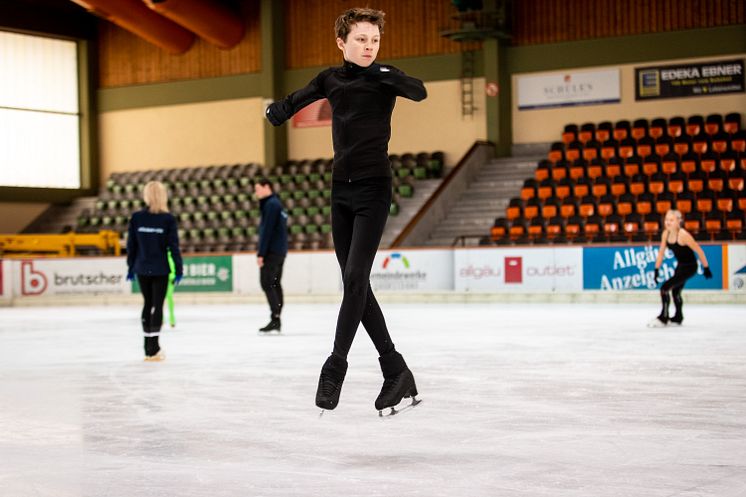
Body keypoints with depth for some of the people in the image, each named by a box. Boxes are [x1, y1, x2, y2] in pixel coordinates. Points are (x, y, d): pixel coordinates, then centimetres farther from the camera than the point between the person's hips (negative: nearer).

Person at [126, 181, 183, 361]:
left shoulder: (136, 218, -2)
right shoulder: (167, 219, -8)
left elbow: (131, 244, 3)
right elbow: (173, 246, -8)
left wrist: (131, 266, 13)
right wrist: (178, 269, -1)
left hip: (142, 269, 3)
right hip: (160, 269, -3)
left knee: (147, 304, 15)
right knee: (157, 305, 2)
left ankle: (148, 347, 17)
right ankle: (153, 348, -3)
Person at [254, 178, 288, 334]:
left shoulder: (271, 204, -10)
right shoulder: (276, 203, 20)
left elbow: (267, 230, -17)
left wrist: (261, 253, -18)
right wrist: (261, 250, 15)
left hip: (272, 251, -10)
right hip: (280, 251, 10)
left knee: (267, 284, -12)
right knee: (275, 284, 9)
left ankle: (275, 318, -17)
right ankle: (277, 321, 10)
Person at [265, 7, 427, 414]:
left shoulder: (383, 77, -5)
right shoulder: (331, 79, 7)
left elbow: (419, 92, -24)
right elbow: (297, 100, 20)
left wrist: (381, 73, -36)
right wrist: (277, 110, -2)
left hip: (373, 189, -5)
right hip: (341, 190, 5)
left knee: (355, 278, -15)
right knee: (355, 285, 4)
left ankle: (336, 365, -10)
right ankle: (396, 371, 10)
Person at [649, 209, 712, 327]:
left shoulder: (683, 235, -27)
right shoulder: (666, 234, -5)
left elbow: (699, 251, -19)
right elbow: (661, 252, 7)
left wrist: (706, 268, -12)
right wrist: (656, 269, 6)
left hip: (689, 267, -8)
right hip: (680, 265, 8)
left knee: (665, 288, -14)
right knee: (675, 291, 22)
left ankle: (663, 318, -1)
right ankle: (678, 318, 42)